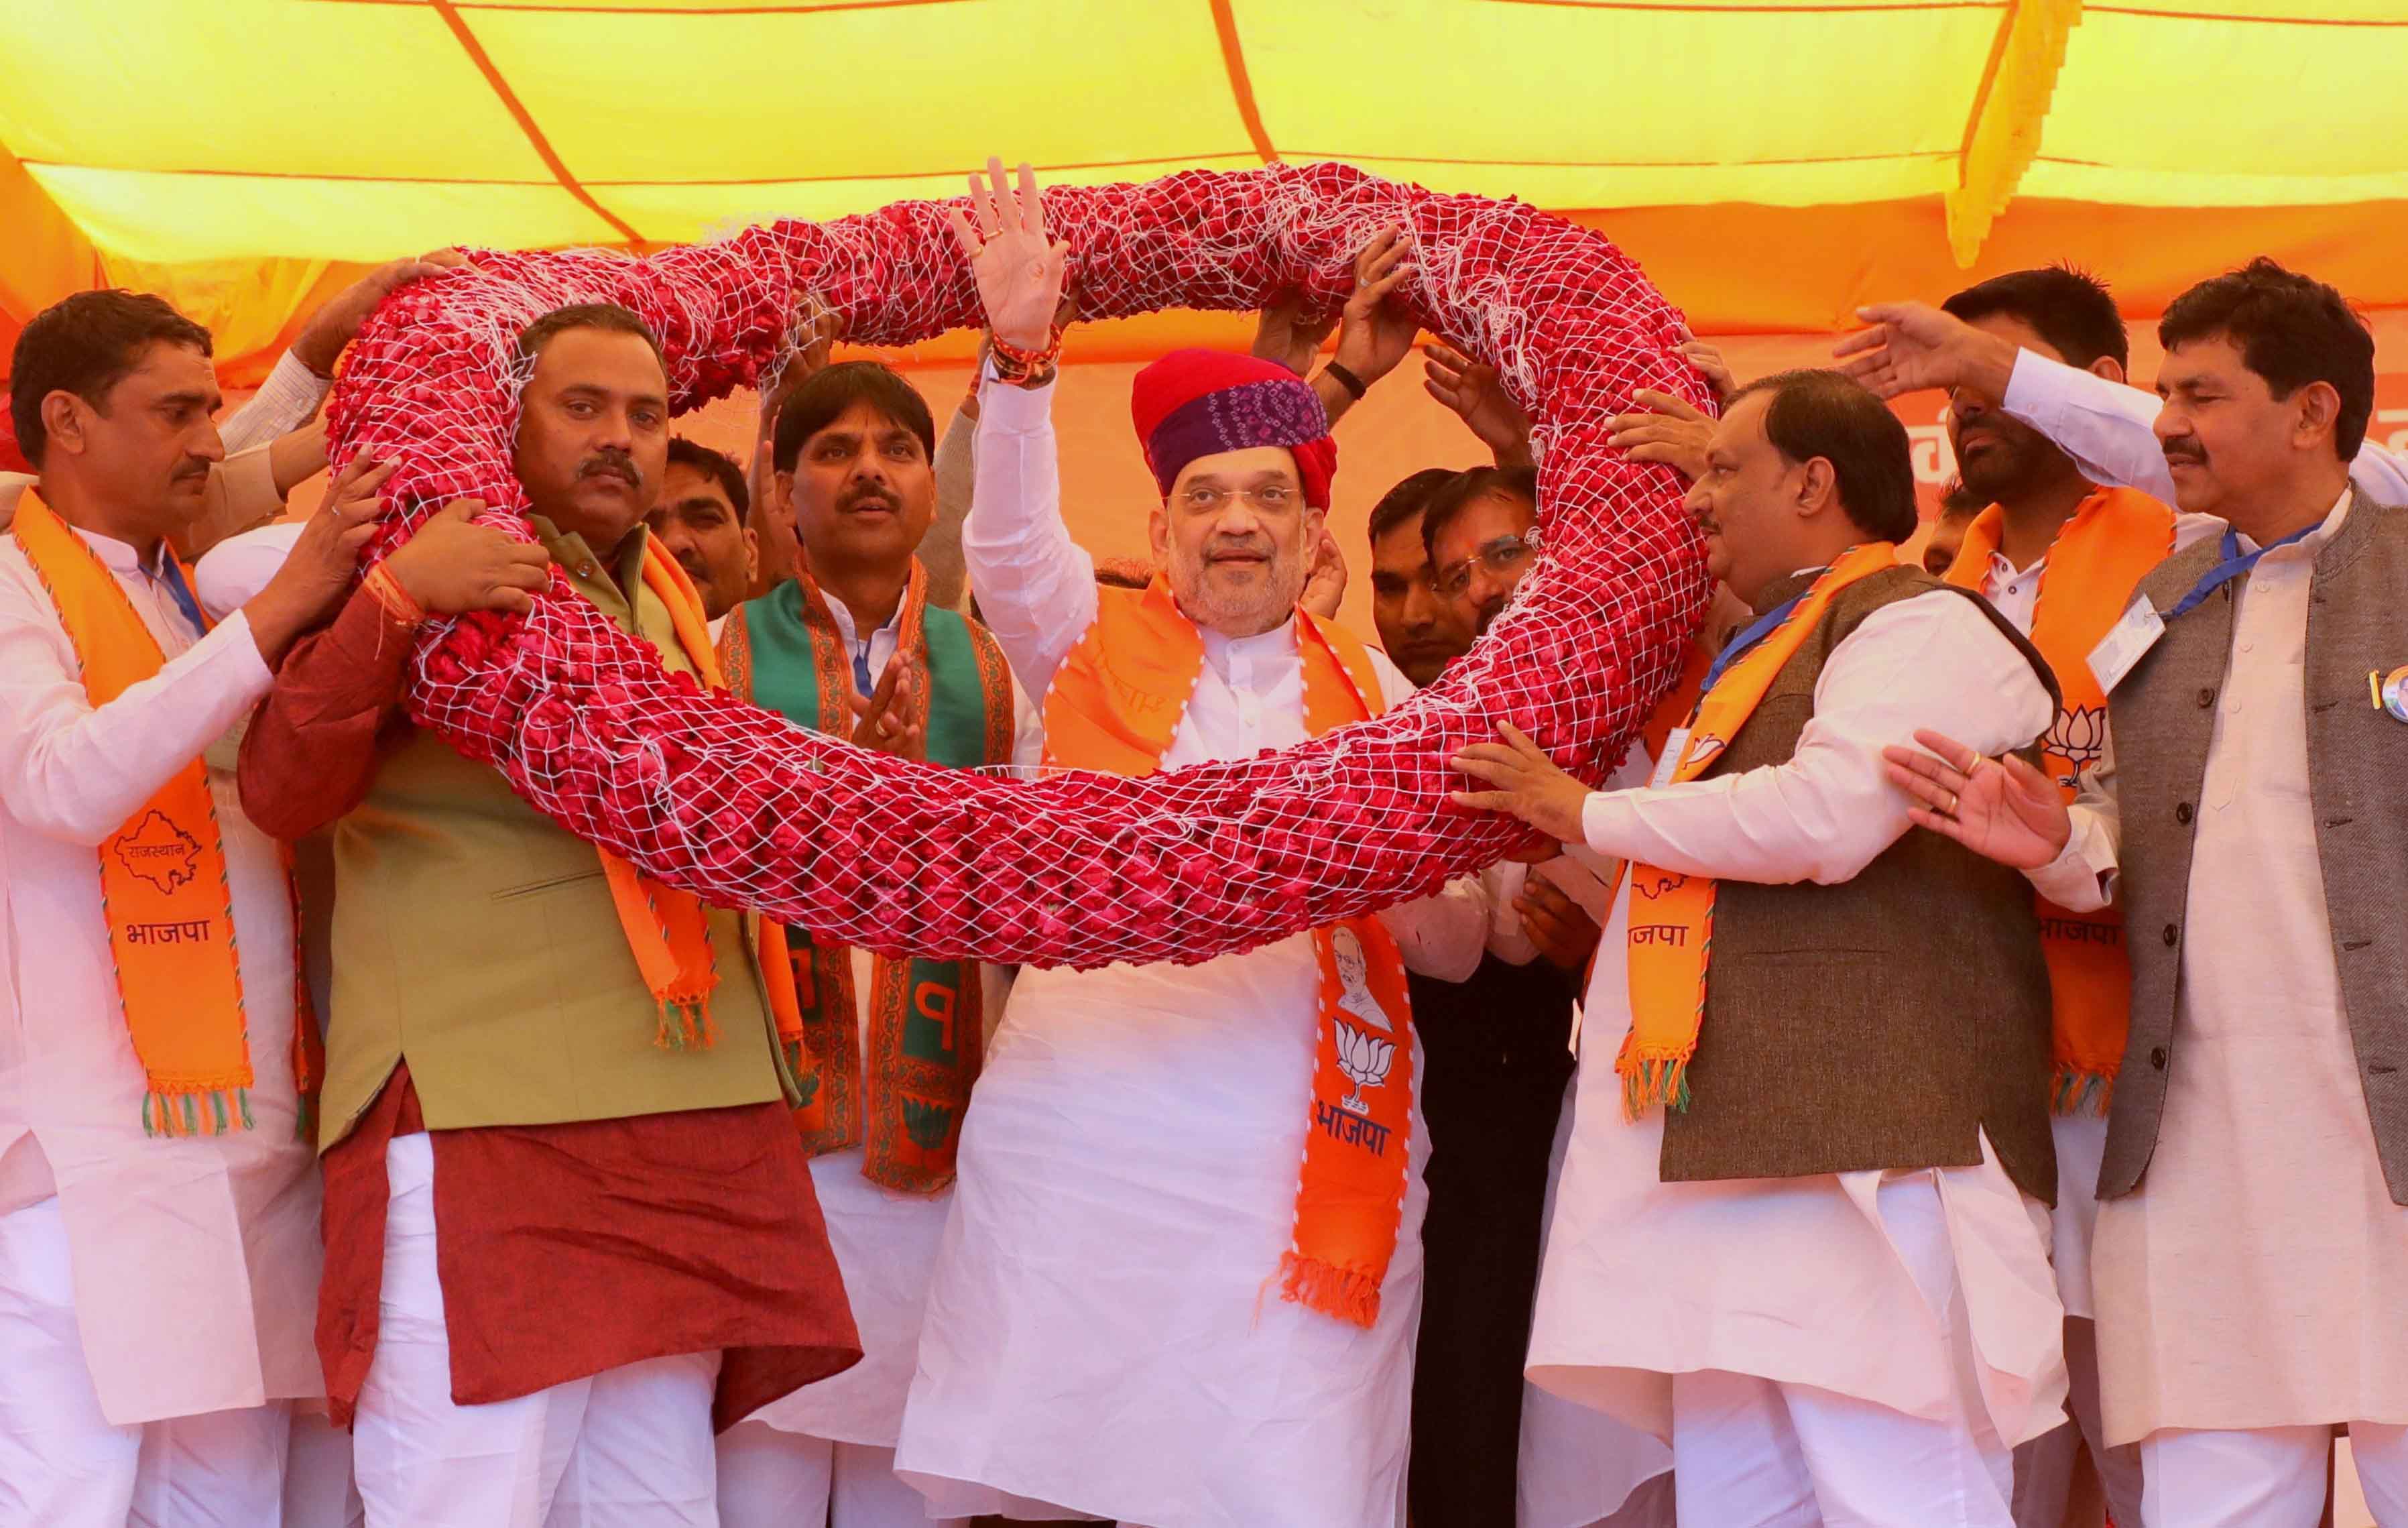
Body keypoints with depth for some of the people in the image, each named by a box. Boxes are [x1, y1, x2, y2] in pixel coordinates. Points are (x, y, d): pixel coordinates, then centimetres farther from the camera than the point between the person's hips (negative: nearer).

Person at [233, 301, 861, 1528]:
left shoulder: (668, 609, 20)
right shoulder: (424, 579, 0)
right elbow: (278, 794, -13)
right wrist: (391, 607, -26)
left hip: (687, 1135, 7)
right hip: (475, 1130, -7)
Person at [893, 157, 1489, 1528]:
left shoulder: (1373, 691, 13)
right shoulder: (1096, 644, 12)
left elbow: (1458, 948, 10)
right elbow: (1009, 540, -8)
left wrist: (1414, 891, -12)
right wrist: (1022, 353, -22)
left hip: (1301, 1154, 1)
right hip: (1085, 1124, 0)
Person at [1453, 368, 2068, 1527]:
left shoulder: (1923, 626, -4)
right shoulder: (1759, 654, 27)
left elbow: (1830, 811, -20)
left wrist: (1590, 813, -8)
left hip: (1860, 1160, -10)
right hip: (1731, 1156, 10)